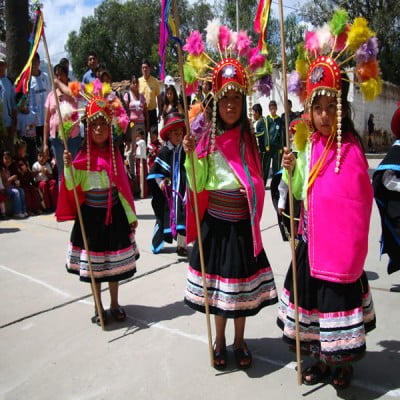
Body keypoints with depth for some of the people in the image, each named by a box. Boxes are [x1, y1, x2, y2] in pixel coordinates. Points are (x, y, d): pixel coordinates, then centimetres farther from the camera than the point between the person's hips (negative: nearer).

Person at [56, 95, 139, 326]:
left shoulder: (114, 154, 1)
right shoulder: (83, 156, -5)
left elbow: (123, 187, 3)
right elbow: (71, 186, -9)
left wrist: (131, 215, 3)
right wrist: (68, 167, -26)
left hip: (114, 213, 2)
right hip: (91, 214, -1)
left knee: (114, 261, 11)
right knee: (93, 263, 7)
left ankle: (115, 304, 28)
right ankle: (99, 307, 24)